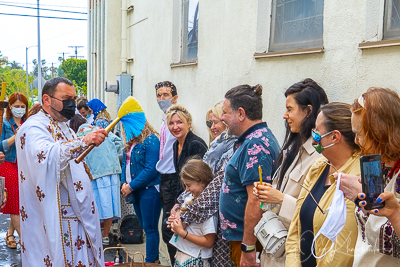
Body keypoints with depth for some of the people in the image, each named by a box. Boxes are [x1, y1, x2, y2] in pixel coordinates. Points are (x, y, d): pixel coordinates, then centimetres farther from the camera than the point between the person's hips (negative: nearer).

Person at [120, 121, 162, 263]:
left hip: (149, 189, -9)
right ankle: (154, 258, 29)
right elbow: (125, 164, 18)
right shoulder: (130, 142, 11)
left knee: (150, 228, -1)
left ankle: (150, 261, 10)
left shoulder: (151, 140, -14)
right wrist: (124, 183, 1)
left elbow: (151, 170, -19)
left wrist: (131, 186, -16)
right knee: (145, 226, 16)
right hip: (135, 191, 9)